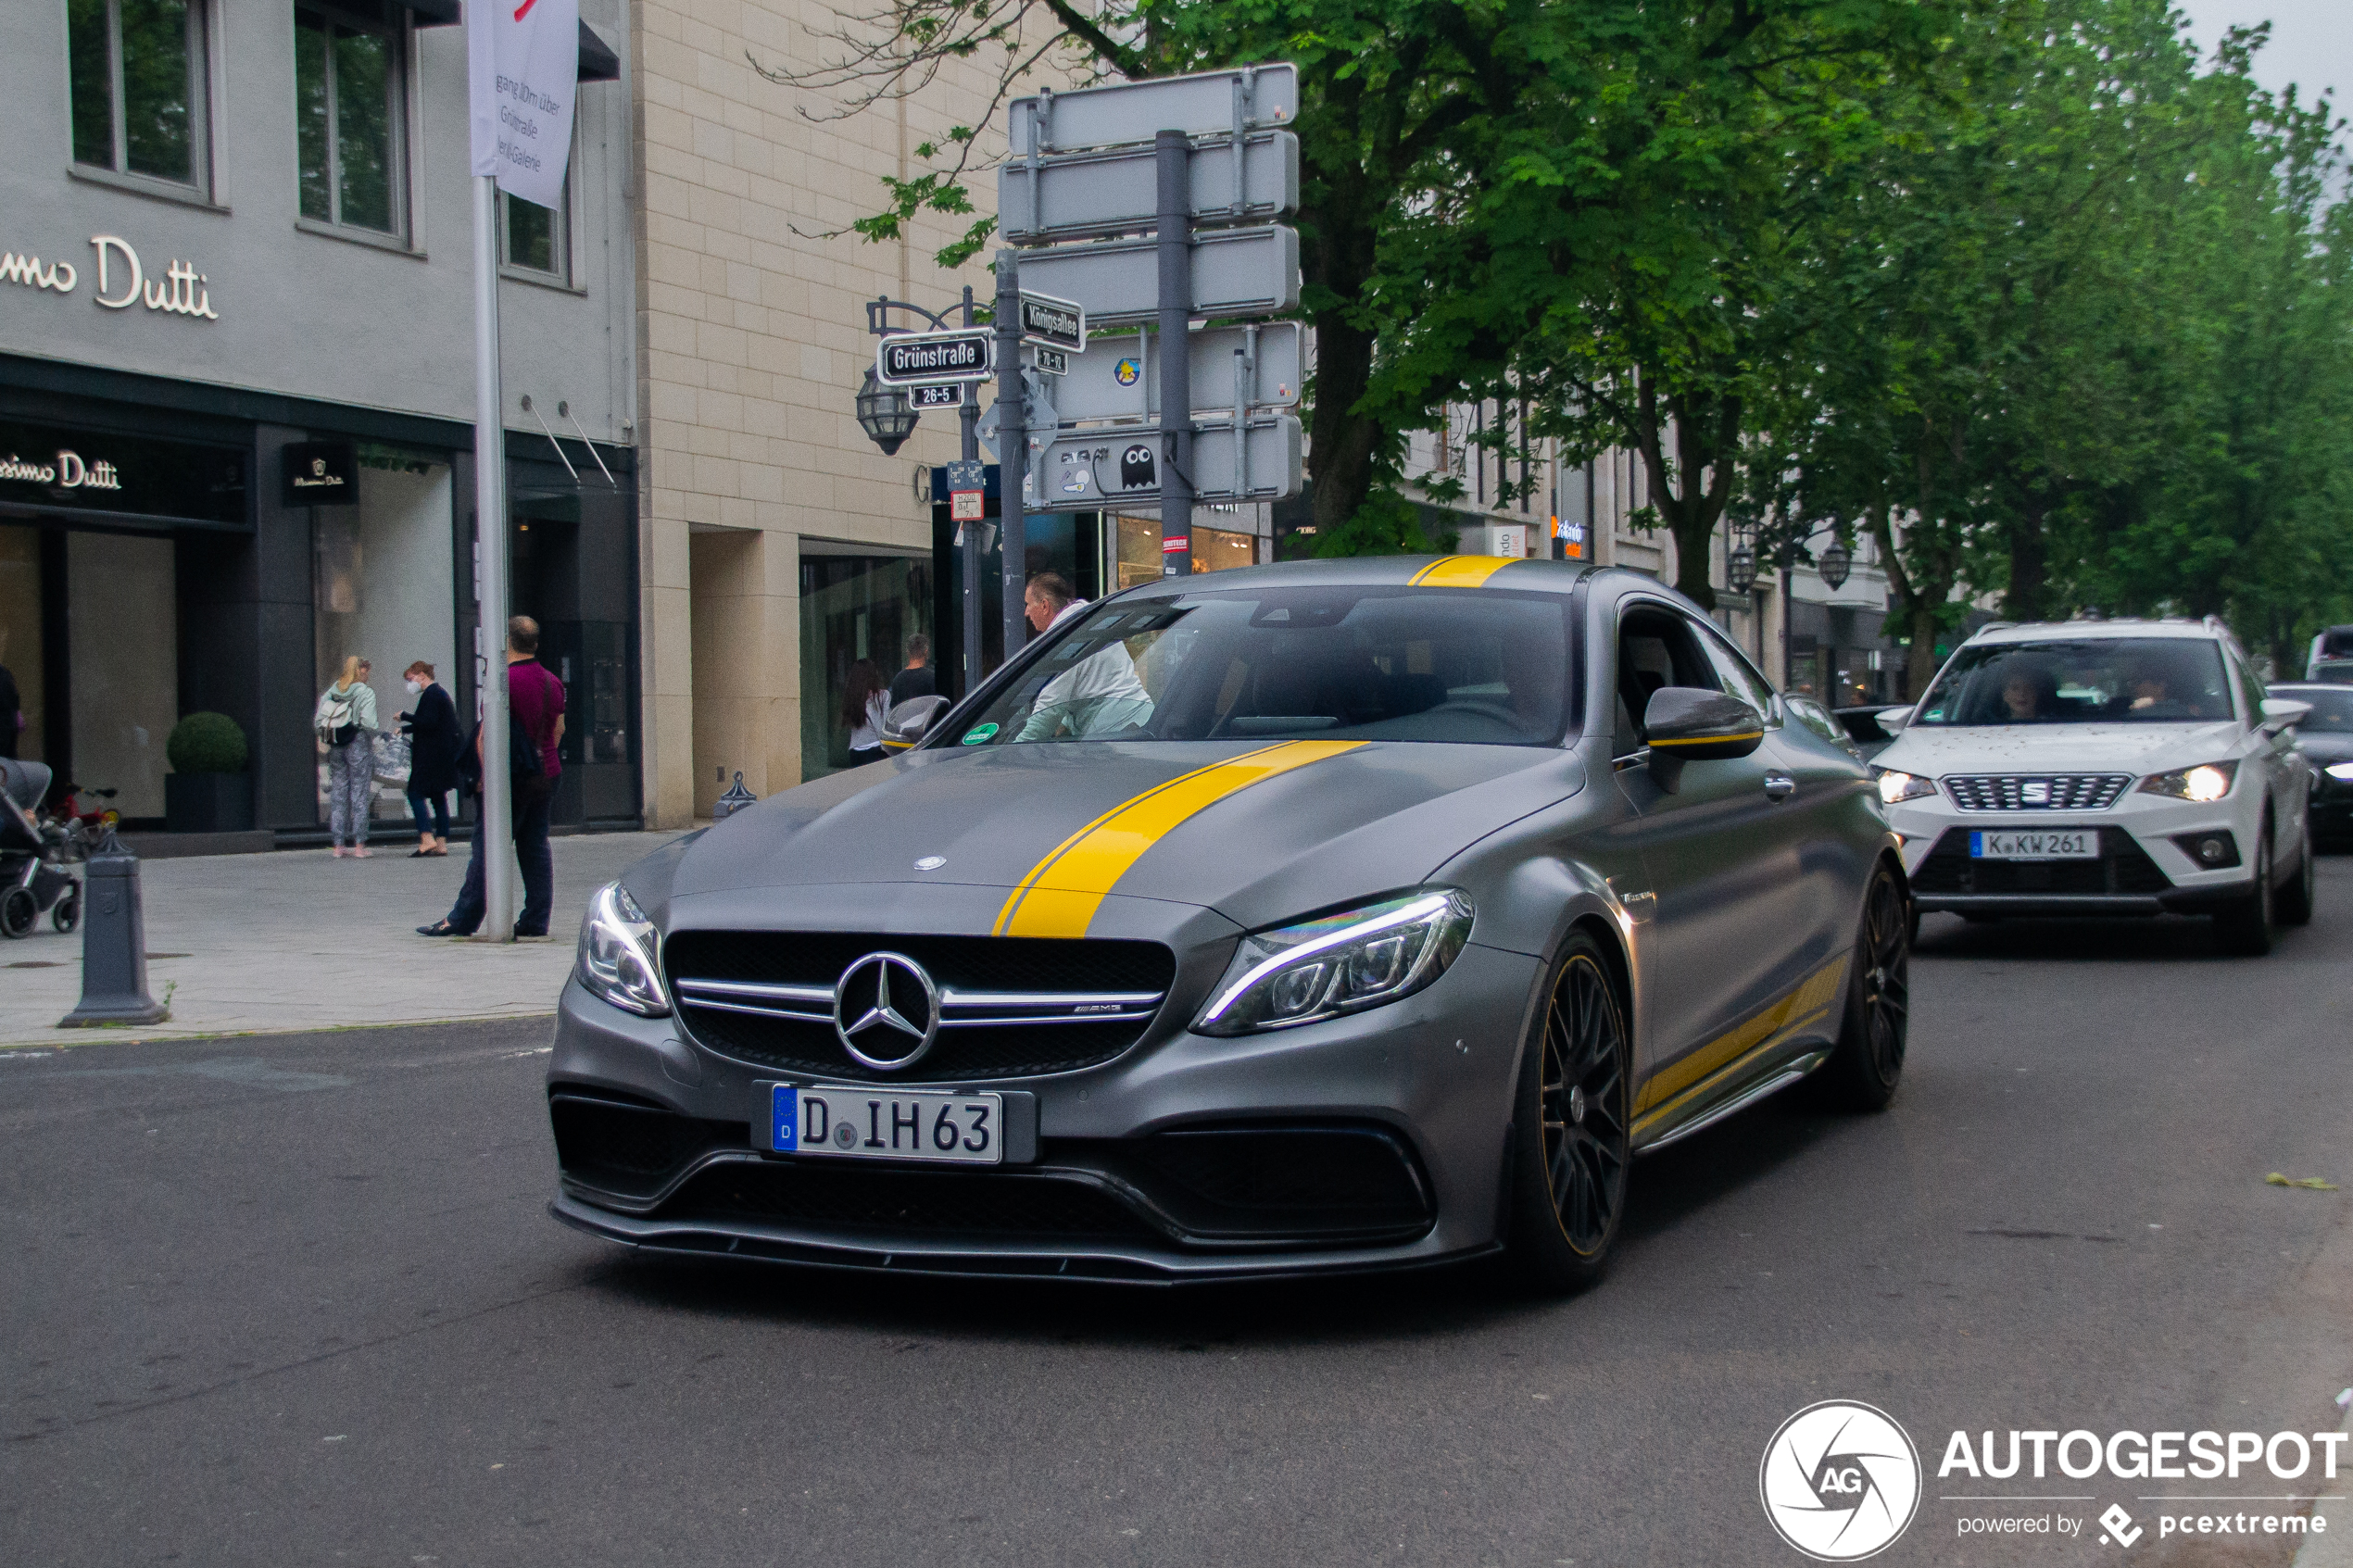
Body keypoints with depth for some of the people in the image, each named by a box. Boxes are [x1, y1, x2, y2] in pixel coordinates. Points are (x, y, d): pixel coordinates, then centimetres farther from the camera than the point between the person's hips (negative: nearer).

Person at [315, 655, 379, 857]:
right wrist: (374, 736, 0)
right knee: (359, 794, 0)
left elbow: (318, 721, 3)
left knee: (338, 794, 9)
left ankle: (338, 845, 10)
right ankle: (359, 845, -1)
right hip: (358, 743, -5)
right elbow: (368, 722, -19)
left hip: (336, 747, 5)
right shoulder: (366, 692, -9)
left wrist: (326, 740, 13)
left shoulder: (331, 692, 7)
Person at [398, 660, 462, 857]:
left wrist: (405, 717, -13)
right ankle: (441, 843, 9)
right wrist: (404, 730, 25)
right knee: (438, 796, 10)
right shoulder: (440, 692, 18)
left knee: (415, 793, -8)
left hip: (432, 756, -10)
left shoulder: (431, 694, -13)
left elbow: (428, 722, -22)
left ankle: (427, 838, -17)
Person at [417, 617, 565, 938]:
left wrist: (484, 773, -14)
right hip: (546, 776, 7)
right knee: (535, 848, 9)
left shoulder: (505, 681, -15)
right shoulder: (553, 682, 9)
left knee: (488, 848, -3)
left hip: (510, 778, -7)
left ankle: (463, 920, 2)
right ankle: (536, 920, 7)